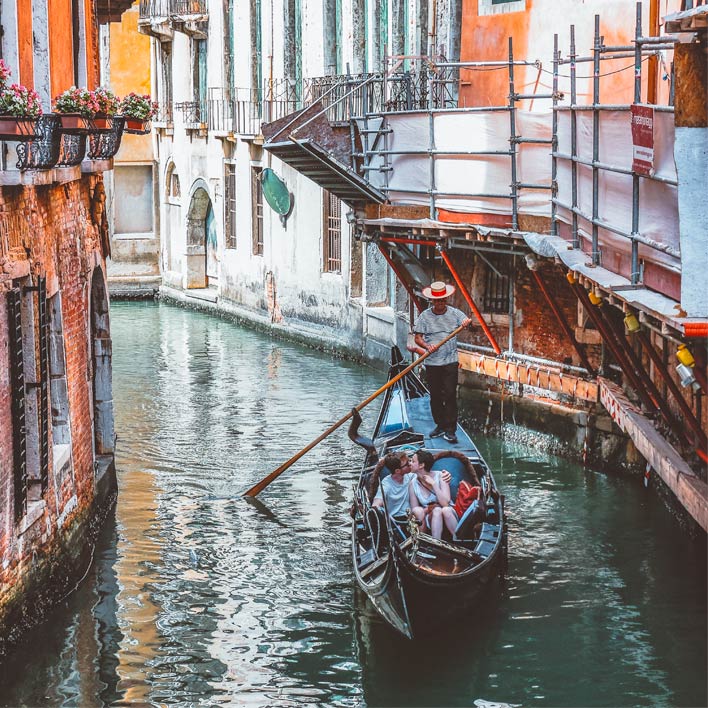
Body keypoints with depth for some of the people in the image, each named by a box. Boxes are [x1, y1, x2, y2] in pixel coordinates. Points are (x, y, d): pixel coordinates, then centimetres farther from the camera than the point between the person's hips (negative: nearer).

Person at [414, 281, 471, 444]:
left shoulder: (454, 313, 3)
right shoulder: (424, 316, 1)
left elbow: (466, 322, -6)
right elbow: (418, 338, 0)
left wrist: (468, 322, -31)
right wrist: (427, 346, -20)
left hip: (450, 362, -1)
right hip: (432, 362, 1)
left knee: (450, 395, -6)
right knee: (435, 396, 9)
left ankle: (450, 430, -4)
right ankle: (440, 425, 23)